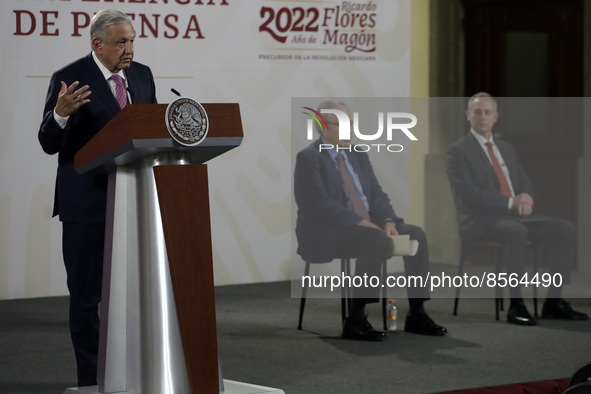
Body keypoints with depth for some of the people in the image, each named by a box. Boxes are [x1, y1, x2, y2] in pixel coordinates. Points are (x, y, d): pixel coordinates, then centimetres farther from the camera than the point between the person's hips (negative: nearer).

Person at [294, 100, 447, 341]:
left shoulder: (358, 155, 18)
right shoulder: (309, 158, -8)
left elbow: (376, 194, 14)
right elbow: (320, 203, -19)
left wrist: (388, 221, -7)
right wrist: (361, 223, -25)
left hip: (367, 225, 8)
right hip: (326, 235, -8)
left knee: (416, 235, -11)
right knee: (376, 239, -35)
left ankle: (416, 315, -8)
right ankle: (355, 320, -32)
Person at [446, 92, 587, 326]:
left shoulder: (507, 149, 21)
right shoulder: (458, 151, -3)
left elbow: (525, 182, 20)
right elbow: (467, 193, -14)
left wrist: (525, 197, -7)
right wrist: (510, 202, -20)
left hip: (516, 214, 7)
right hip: (480, 220, -7)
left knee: (567, 230, -10)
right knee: (517, 232, -39)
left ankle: (553, 302, -9)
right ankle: (516, 305, -31)